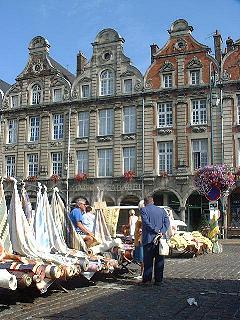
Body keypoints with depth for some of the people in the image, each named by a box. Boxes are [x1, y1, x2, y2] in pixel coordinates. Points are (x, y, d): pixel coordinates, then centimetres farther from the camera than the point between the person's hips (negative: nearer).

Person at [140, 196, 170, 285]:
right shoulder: (161, 210, 11)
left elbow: (147, 223, -13)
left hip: (149, 239, -3)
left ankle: (147, 279, 6)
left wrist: (157, 231, -11)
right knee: (159, 260, 8)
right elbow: (167, 222, 0)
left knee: (148, 260, 4)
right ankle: (158, 280, 10)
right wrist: (162, 232, -8)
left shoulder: (144, 210, -1)